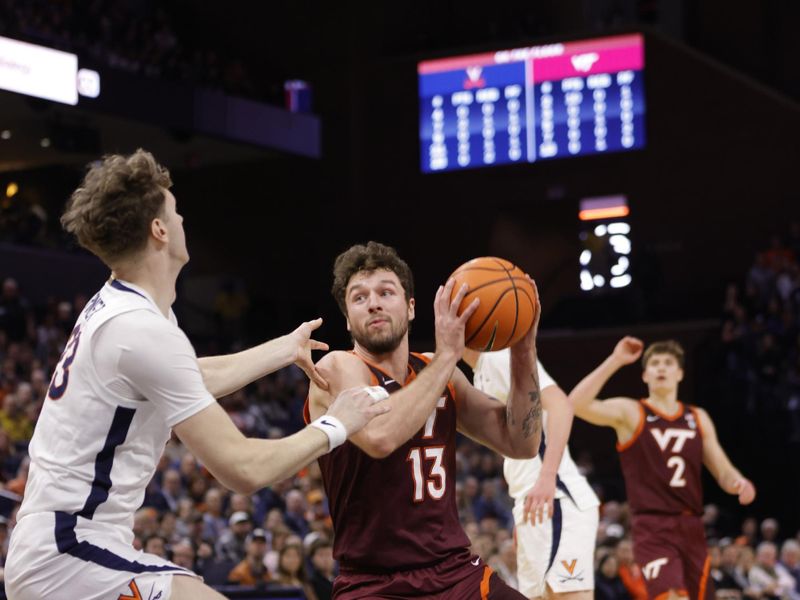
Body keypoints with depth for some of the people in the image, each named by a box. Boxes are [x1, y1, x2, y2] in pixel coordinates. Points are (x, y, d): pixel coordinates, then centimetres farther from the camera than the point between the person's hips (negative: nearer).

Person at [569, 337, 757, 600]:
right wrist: (615, 361, -19)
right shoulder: (630, 413, 0)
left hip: (691, 528, 5)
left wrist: (740, 484, -9)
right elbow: (577, 403, -16)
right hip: (653, 528, -5)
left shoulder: (698, 418, 14)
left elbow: (723, 472, 15)